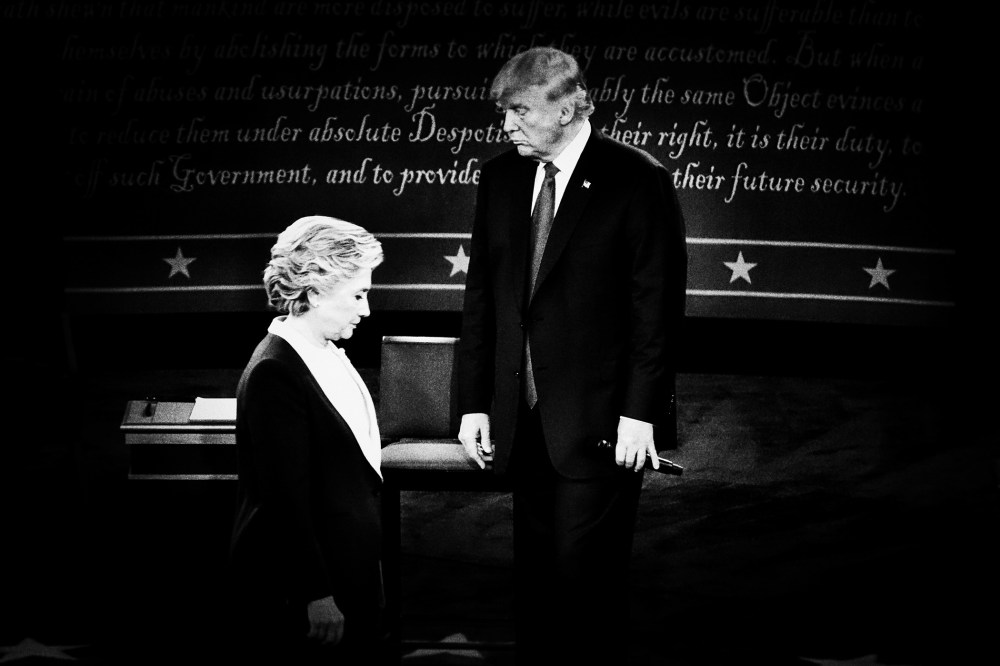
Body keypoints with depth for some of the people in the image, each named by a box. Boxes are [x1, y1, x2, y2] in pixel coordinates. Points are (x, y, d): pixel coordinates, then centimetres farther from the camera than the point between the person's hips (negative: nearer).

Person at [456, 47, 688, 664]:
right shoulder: (500, 177, 9)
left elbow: (659, 305, -8)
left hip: (601, 422, -5)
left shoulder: (637, 179, -7)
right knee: (535, 578, 11)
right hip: (521, 421, 5)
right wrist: (475, 401, 6)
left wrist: (641, 412, -12)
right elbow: (481, 296, 11)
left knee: (585, 578, -2)